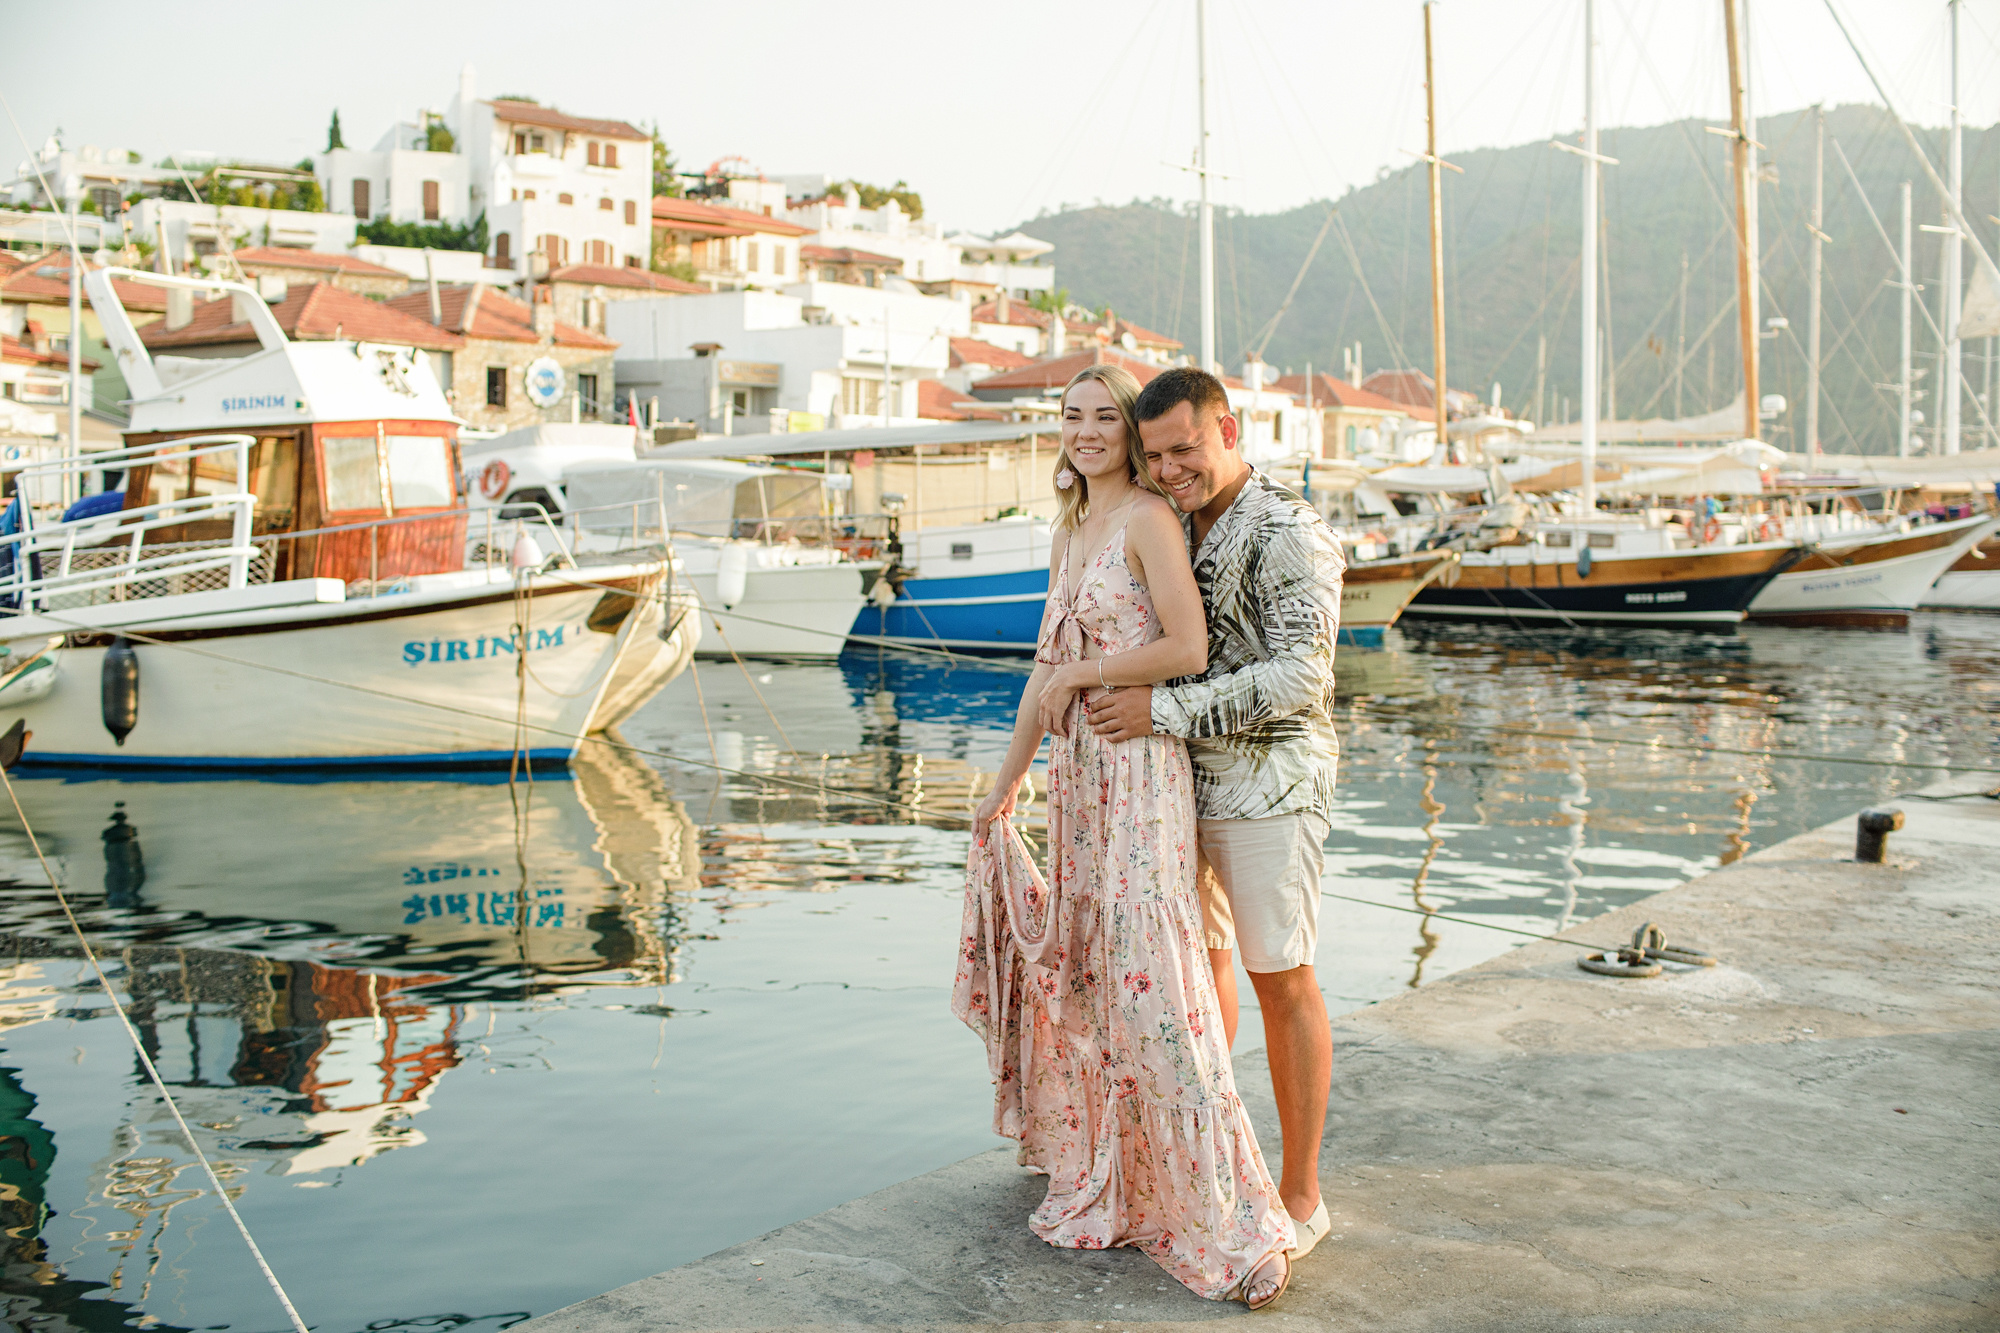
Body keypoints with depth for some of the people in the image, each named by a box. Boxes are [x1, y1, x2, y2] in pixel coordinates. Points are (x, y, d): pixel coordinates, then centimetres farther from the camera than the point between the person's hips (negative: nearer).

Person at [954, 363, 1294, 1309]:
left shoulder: (1147, 518, -8)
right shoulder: (1070, 531, 17)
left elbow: (1188, 648, -18)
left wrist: (1078, 675, -9)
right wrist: (1005, 783, 22)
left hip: (1141, 769, -9)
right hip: (1078, 771, 9)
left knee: (1149, 978, -11)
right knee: (1086, 968, 13)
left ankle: (1228, 1220, -4)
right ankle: (1107, 1186, 27)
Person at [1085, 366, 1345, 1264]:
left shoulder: (1289, 535, -14)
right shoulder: (1171, 529, 10)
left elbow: (1300, 676, -21)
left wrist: (1163, 710, -22)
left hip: (1267, 786, -7)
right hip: (1182, 782, 7)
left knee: (1281, 980, 0)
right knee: (1199, 958, 16)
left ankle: (1301, 1195, 12)